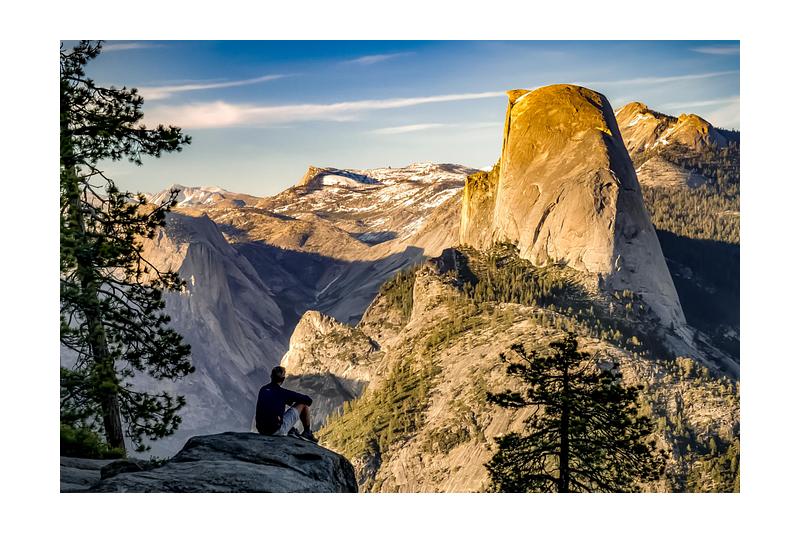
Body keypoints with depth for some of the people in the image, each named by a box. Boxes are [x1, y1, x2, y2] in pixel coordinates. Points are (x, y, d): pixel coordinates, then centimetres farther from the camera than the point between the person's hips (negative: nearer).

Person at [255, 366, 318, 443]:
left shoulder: (263, 389, 9)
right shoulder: (282, 392, -8)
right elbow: (308, 400, -1)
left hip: (262, 430, 6)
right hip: (277, 430, -6)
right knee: (302, 404, 8)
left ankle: (291, 431, 30)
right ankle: (307, 433, 21)